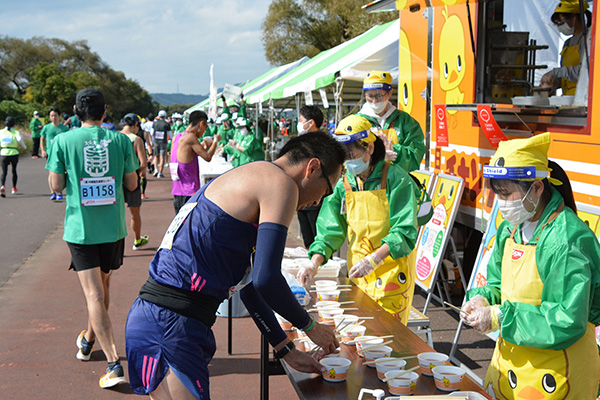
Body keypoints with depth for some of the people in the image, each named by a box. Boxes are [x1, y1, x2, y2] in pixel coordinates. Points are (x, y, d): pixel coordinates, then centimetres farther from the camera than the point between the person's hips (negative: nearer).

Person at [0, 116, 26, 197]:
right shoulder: (16, 132, -1)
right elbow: (19, 139, -19)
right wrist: (24, 146, -4)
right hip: (14, 154, -1)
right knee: (14, 171, 20)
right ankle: (14, 188, 26)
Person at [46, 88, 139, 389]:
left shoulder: (63, 142, -6)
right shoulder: (120, 140, -1)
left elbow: (56, 185, -4)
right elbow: (132, 184, 3)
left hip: (80, 228, -3)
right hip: (113, 228, 3)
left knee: (94, 295, -4)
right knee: (102, 287, 22)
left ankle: (113, 363, -12)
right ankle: (88, 340, 43)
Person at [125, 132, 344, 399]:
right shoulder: (281, 184, -8)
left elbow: (249, 283, 27)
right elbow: (266, 280, -18)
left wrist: (285, 350, 29)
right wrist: (310, 326, 1)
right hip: (171, 325, -10)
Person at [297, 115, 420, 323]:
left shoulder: (395, 178, -12)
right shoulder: (342, 182, 1)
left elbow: (405, 231, -16)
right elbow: (330, 228, 0)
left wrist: (373, 260, -28)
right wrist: (314, 264, -16)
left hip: (392, 270, -4)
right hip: (358, 271, 4)